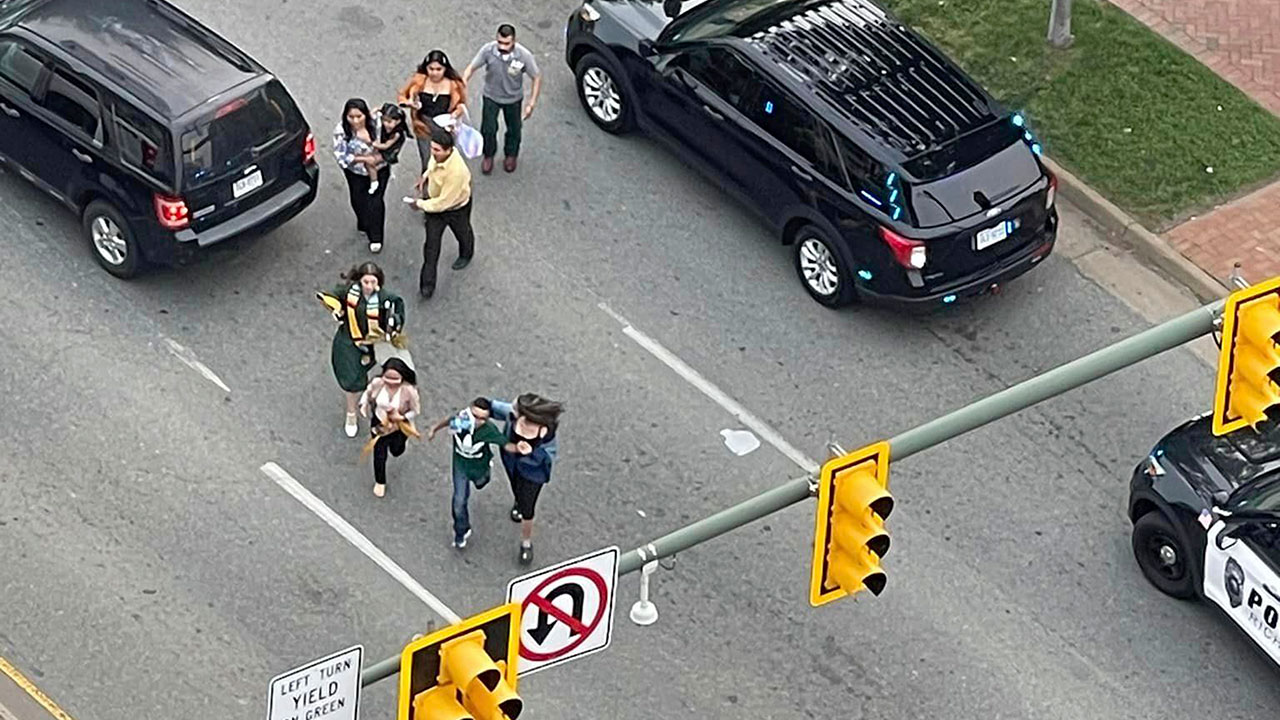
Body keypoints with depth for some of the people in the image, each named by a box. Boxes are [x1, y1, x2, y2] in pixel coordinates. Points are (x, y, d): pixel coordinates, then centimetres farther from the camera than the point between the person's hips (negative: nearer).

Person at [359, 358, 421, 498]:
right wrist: (364, 406, -13)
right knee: (379, 455, 13)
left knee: (396, 451, 28)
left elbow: (416, 410, -19)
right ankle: (380, 482, 43)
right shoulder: (377, 383, -28)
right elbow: (368, 393, -3)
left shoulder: (408, 390, -35)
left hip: (399, 426, 0)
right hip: (379, 424, 1)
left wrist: (402, 417, -32)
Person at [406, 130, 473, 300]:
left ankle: (466, 255, 64)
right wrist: (427, 175, -4)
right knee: (431, 243, 6)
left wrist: (421, 204, -26)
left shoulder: (456, 171, -46)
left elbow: (444, 202, -35)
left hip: (456, 208, -5)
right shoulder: (439, 155, -24)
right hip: (435, 200, 5)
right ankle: (427, 284, 16)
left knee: (462, 233, 30)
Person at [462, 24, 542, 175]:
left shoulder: (524, 55, -32)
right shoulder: (488, 50, -31)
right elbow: (471, 68, -17)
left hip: (513, 98, 0)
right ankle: (488, 156, 37)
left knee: (514, 130, 19)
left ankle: (510, 155, 49)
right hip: (491, 96, 0)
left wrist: (531, 104, -18)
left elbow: (537, 78, -18)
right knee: (488, 129, 6)